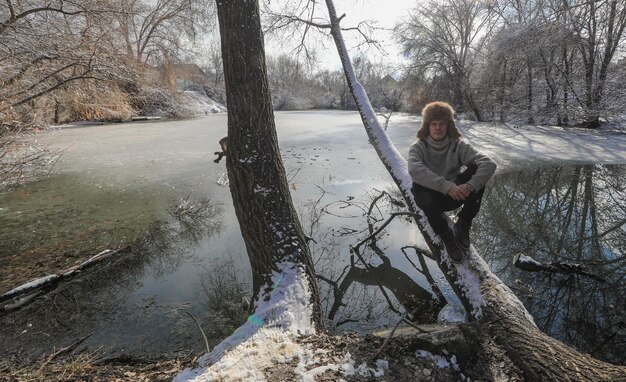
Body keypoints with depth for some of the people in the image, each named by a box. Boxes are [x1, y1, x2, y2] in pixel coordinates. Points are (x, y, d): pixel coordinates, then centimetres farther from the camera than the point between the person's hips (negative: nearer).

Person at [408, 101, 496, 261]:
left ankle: (463, 224, -8)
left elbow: (489, 164, -19)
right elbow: (415, 170, -34)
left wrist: (470, 185, -36)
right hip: (430, 196, -2)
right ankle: (446, 235, -13)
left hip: (455, 194, 2)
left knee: (479, 171, -21)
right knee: (419, 187, -37)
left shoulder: (458, 145, -6)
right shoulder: (418, 147, -11)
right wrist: (447, 186, -42)